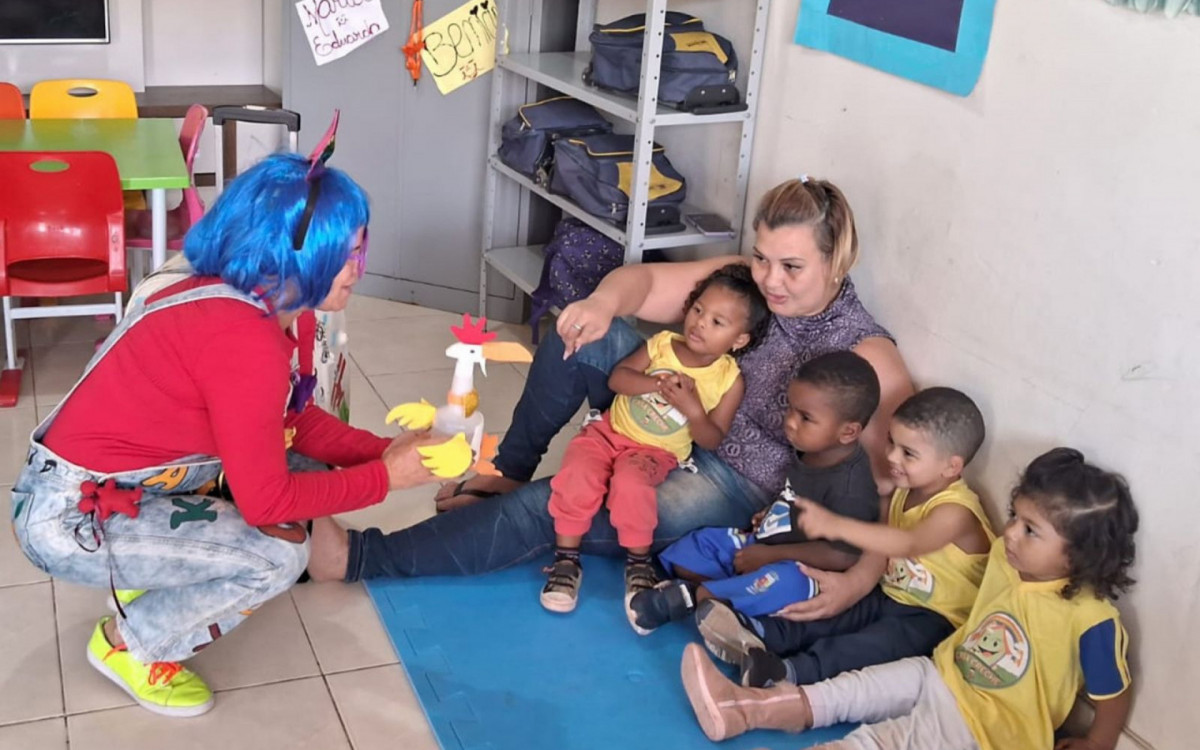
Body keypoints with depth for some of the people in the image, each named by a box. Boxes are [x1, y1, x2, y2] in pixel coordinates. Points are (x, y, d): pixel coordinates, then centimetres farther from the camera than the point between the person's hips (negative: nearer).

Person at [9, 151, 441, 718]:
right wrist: (386, 475, -15)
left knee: (305, 471, 6)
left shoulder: (234, 300, 1)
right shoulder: (244, 340, -29)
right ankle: (128, 644, 5)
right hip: (70, 520, -9)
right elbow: (267, 502, -24)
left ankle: (153, 578, 17)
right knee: (280, 554, -17)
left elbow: (298, 423, 8)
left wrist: (386, 450, -4)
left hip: (113, 485, 9)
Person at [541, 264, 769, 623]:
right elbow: (617, 377, -9)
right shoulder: (663, 344, -3)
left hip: (656, 452, -2)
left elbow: (712, 441, -8)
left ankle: (639, 561, -11)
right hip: (611, 430, 2)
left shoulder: (730, 380, -8)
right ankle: (566, 558, -9)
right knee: (578, 475, -26)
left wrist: (694, 409, -25)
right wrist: (657, 384, -24)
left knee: (630, 483, -34)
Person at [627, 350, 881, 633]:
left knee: (784, 583, -41)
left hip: (801, 572, -9)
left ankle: (690, 597, -28)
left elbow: (843, 556, -29)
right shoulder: (811, 451, 0)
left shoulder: (851, 486, -26)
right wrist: (774, 514, 3)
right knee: (691, 550, 8)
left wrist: (770, 555, -24)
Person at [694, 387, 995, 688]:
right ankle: (758, 634, -35)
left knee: (881, 641, -35)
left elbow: (908, 543, -41)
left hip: (931, 618, -9)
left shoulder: (955, 511, -22)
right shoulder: (905, 491, 6)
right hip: (888, 596, 9)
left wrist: (836, 525, -52)